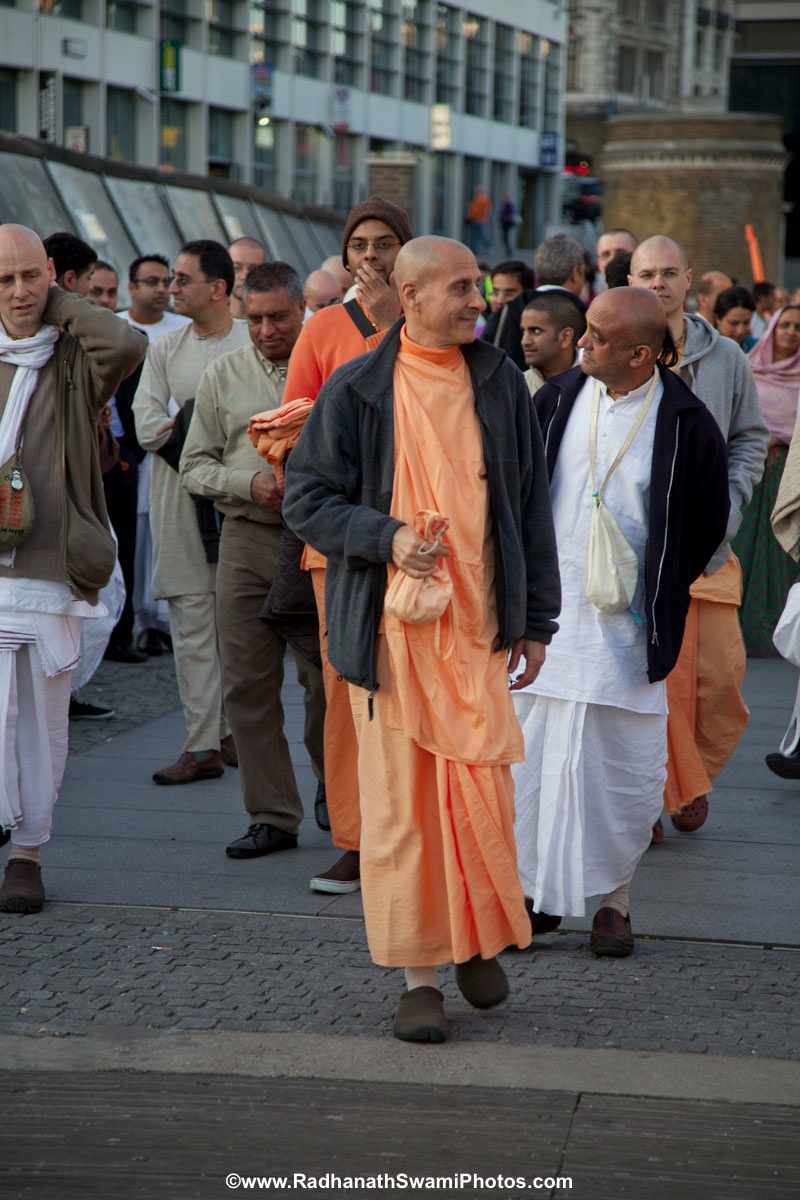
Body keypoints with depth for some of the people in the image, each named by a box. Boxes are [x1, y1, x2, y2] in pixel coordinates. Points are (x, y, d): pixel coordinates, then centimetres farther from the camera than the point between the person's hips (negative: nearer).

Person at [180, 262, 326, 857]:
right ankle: (273, 817, 11)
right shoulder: (223, 376, 11)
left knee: (326, 681, -2)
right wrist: (249, 482, -7)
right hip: (248, 538, 3)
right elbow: (195, 465, 11)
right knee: (248, 684, 2)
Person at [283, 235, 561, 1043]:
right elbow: (306, 499, 1)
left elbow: (529, 507, 13)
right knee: (398, 802, -1)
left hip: (479, 624, 2)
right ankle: (417, 977, 6)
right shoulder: (356, 392, 0)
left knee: (484, 790, 1)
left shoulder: (500, 385, 9)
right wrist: (387, 536, -15)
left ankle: (480, 940, 25)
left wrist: (536, 619, 10)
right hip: (391, 629, -2)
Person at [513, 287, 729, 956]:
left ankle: (615, 901, 16)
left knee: (622, 767, 3)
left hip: (625, 627, -3)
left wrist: (657, 597, 5)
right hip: (545, 616, 3)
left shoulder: (686, 424, -7)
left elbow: (707, 525, 4)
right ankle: (539, 894, 13)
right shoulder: (556, 401, 3)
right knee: (530, 756, 2)